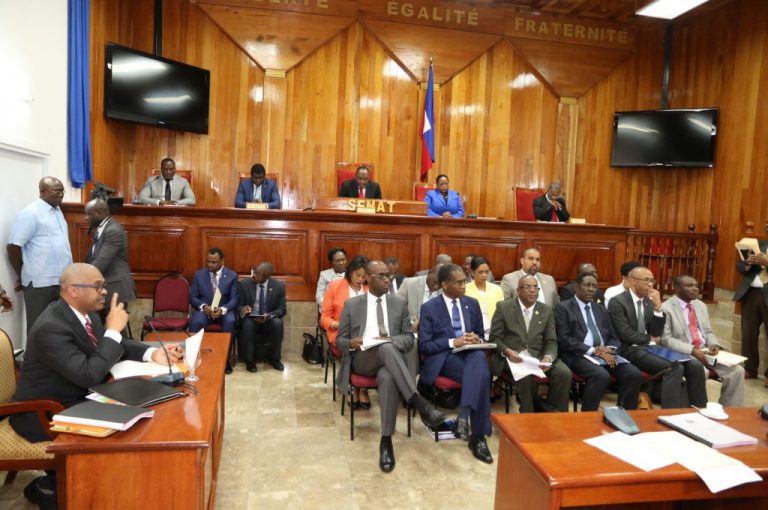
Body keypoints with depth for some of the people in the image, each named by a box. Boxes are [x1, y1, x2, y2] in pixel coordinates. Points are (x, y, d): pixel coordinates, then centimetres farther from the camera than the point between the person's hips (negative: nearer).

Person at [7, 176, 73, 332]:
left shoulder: (57, 211, 13)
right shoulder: (31, 213, -11)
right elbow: (13, 247, -12)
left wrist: (68, 273, 14)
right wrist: (22, 276, -2)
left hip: (62, 280, 7)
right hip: (40, 282, -7)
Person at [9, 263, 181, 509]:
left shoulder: (87, 312, -2)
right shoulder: (51, 327, -29)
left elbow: (115, 347, 8)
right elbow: (89, 376, -34)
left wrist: (154, 353, -9)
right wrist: (113, 329, -30)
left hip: (74, 400, 9)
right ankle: (47, 487, 4)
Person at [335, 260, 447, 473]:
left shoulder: (399, 303, 13)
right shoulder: (352, 304, 10)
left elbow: (409, 338, 9)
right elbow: (340, 340, 10)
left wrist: (390, 339, -14)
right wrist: (351, 343, -15)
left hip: (389, 358, 1)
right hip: (362, 359, -1)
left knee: (388, 378, -38)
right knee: (385, 349, -38)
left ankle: (386, 440, -29)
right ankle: (419, 403, -40)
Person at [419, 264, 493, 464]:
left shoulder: (472, 303, 13)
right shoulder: (429, 308, -2)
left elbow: (480, 335, 21)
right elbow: (424, 346, -6)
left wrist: (475, 339, -5)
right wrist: (453, 342, -19)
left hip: (470, 353, 4)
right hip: (444, 357, -4)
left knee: (479, 357, -35)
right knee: (481, 376, -33)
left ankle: (463, 416, -39)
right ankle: (478, 436, -27)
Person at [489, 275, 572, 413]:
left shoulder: (547, 310, 11)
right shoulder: (503, 307, 2)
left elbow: (551, 341, 8)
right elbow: (495, 338, 1)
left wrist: (548, 357, -14)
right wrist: (507, 351, -19)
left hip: (538, 356, 4)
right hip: (512, 357, -3)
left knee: (564, 373, -22)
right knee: (528, 375, -33)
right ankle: (528, 415, -9)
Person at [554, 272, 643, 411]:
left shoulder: (601, 308, 21)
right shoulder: (563, 307, 1)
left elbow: (614, 338, 19)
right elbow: (564, 340, -9)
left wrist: (609, 349, -6)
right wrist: (593, 351, -17)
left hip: (606, 353, 6)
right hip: (579, 355, -6)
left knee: (635, 375, -18)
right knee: (601, 376, -33)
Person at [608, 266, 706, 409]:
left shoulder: (649, 302, 13)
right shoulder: (617, 302, -8)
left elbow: (657, 333, 7)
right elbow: (625, 334, -16)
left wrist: (658, 307, -3)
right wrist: (650, 339, -2)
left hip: (650, 347, 7)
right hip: (630, 350, -7)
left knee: (695, 366, -11)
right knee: (674, 368, -27)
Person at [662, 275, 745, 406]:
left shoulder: (701, 305, 14)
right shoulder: (666, 308, -10)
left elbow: (707, 332, 19)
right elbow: (665, 339, -15)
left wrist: (713, 345, -4)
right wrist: (692, 350, -22)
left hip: (706, 350, 7)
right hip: (684, 354, -7)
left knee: (737, 371, -9)